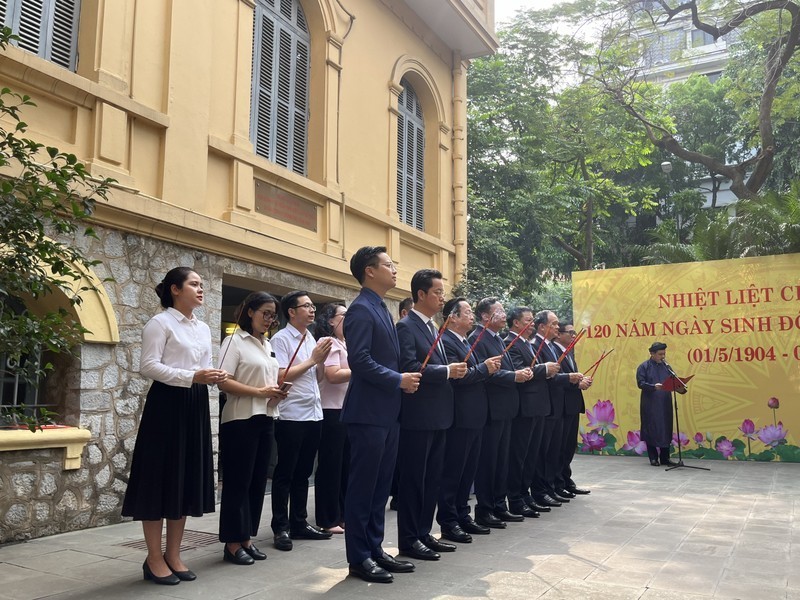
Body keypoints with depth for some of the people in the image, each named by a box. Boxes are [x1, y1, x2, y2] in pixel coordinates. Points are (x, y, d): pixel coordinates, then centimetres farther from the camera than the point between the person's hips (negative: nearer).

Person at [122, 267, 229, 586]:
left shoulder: (204, 328, 16)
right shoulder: (160, 323, -7)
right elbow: (148, 365, -15)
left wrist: (215, 376, -5)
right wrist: (192, 377, -23)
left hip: (195, 406, 8)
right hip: (167, 404, -7)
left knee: (187, 477, 9)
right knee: (160, 477, -2)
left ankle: (173, 555, 19)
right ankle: (154, 559, 8)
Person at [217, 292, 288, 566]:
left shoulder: (268, 345, 16)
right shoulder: (235, 341, -6)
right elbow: (223, 382, -15)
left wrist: (277, 393, 2)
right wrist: (259, 392, -20)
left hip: (265, 419, 7)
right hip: (240, 420, -7)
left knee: (257, 481, 10)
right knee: (238, 481, -1)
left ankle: (246, 538, 19)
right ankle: (232, 543, 7)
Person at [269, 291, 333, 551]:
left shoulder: (311, 339, 14)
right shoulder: (281, 339, -8)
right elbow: (281, 376, -16)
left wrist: (321, 360, -1)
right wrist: (313, 359, -13)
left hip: (313, 413, 8)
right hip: (291, 415, -7)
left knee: (303, 472, 13)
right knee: (285, 473, 0)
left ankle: (299, 523, 22)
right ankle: (281, 528, 7)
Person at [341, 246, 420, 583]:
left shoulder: (381, 309, 17)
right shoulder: (361, 309, -13)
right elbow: (359, 360, -22)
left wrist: (403, 379, 6)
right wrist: (399, 380, -16)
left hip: (387, 413, 10)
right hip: (368, 413, -10)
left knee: (380, 487, 14)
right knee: (363, 487, 0)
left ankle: (375, 550, 24)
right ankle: (358, 559, 9)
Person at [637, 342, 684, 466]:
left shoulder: (666, 366, 11)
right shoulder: (644, 367, -3)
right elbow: (640, 383, -11)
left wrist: (679, 388, -11)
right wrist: (654, 386, -26)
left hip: (665, 405, 4)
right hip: (650, 405, -4)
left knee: (666, 430, 6)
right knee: (651, 430, 1)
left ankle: (665, 458, 15)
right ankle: (653, 458, 11)